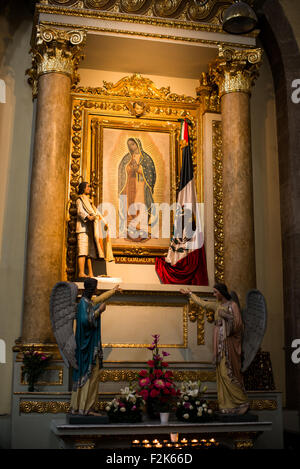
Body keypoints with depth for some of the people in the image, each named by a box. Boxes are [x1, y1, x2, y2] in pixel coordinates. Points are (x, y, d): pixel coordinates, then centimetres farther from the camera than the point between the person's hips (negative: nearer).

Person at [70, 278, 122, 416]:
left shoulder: (88, 301, 12)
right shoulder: (84, 302, -15)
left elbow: (99, 299, 31)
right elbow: (85, 320, -27)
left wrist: (113, 291, 44)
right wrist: (99, 311, -16)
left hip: (89, 344, 10)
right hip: (90, 344, -10)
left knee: (83, 374, 11)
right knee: (91, 374, -8)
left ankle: (77, 406, 15)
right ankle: (86, 408, -5)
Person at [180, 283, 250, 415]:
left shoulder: (232, 305, -8)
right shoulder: (218, 306, 15)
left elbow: (238, 324, -14)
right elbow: (203, 303, 30)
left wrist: (225, 315, -18)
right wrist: (190, 294, 39)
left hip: (229, 343, -8)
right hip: (219, 344, 8)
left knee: (228, 373, -11)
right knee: (221, 373, 5)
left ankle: (241, 403, -4)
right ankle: (227, 404, 8)